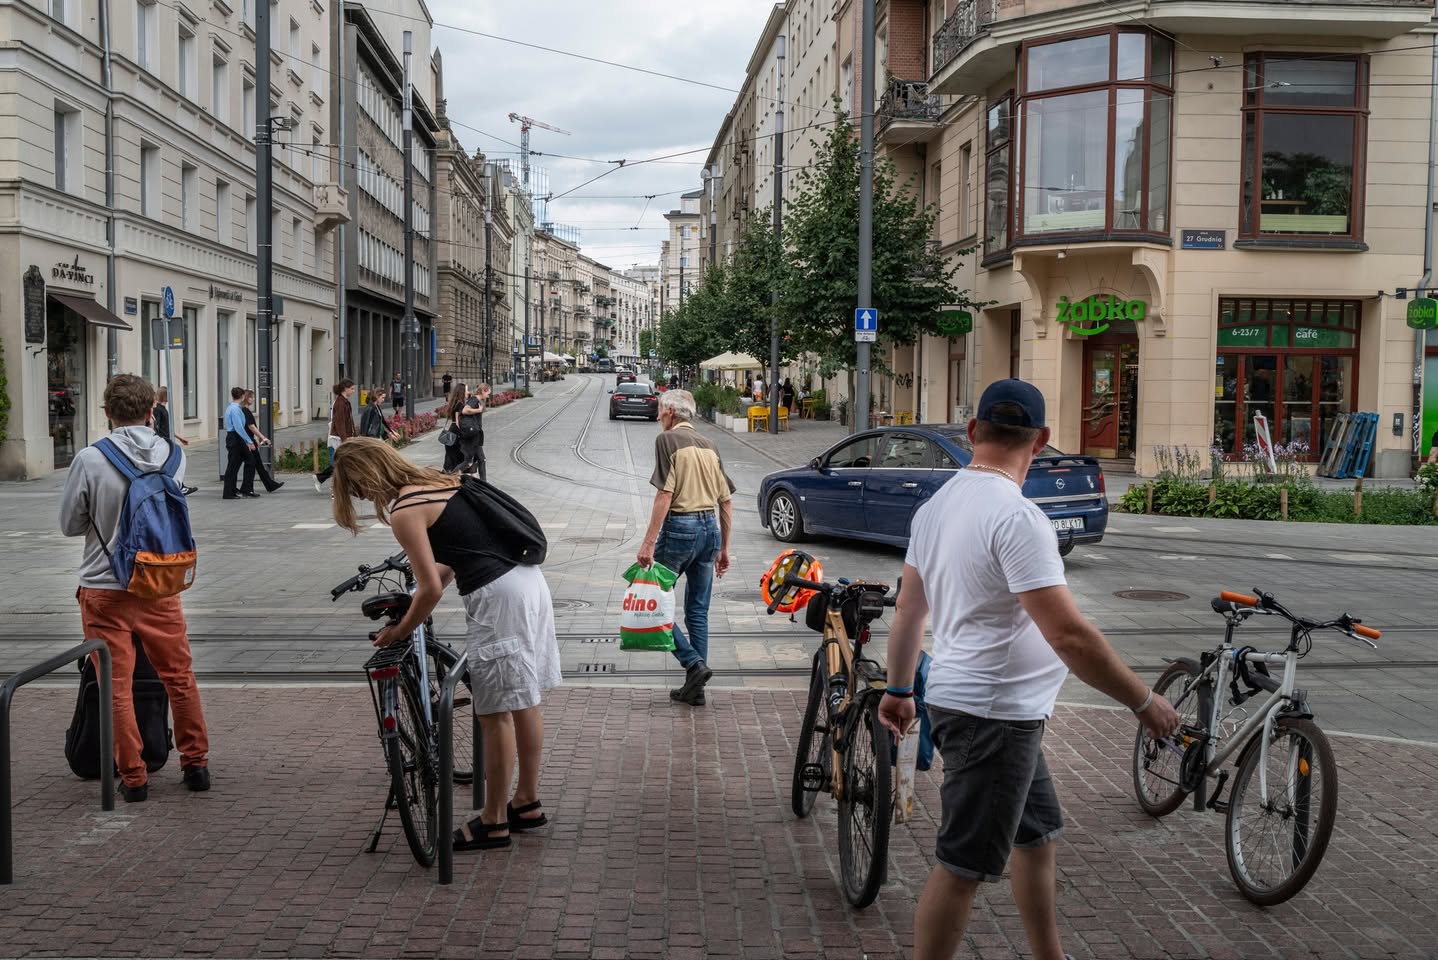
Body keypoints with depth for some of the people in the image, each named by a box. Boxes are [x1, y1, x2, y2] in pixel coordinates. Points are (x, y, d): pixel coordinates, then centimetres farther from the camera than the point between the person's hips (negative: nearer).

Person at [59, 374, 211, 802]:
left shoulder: (89, 460, -13)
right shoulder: (173, 455, -5)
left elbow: (70, 524, -2)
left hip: (104, 589, -2)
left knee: (117, 687, 8)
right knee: (180, 677, 16)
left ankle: (133, 777, 14)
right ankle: (196, 763, 24)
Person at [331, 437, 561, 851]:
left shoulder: (405, 512, -12)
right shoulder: (437, 481, 15)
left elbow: (432, 589, -12)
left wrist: (400, 631, 3)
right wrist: (414, 598, 18)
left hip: (497, 599, -9)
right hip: (528, 580, 9)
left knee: (495, 713, 2)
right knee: (523, 701, 18)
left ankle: (493, 823, 12)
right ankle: (528, 802, 30)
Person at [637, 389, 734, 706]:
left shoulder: (667, 440, -6)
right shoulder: (708, 446, 14)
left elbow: (665, 494, -15)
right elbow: (726, 502, 13)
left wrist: (649, 542, -16)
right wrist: (723, 549, 20)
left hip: (680, 527, -7)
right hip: (710, 527, 7)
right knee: (698, 611, 11)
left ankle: (694, 664, -8)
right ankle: (695, 689, 13)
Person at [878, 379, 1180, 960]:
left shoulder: (938, 505, 6)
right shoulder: (1016, 516, -22)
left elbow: (908, 609, 14)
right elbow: (1069, 635, -26)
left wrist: (898, 688, 25)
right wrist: (1144, 702, -16)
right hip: (993, 715, -10)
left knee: (1036, 835, 22)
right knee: (964, 865, -1)